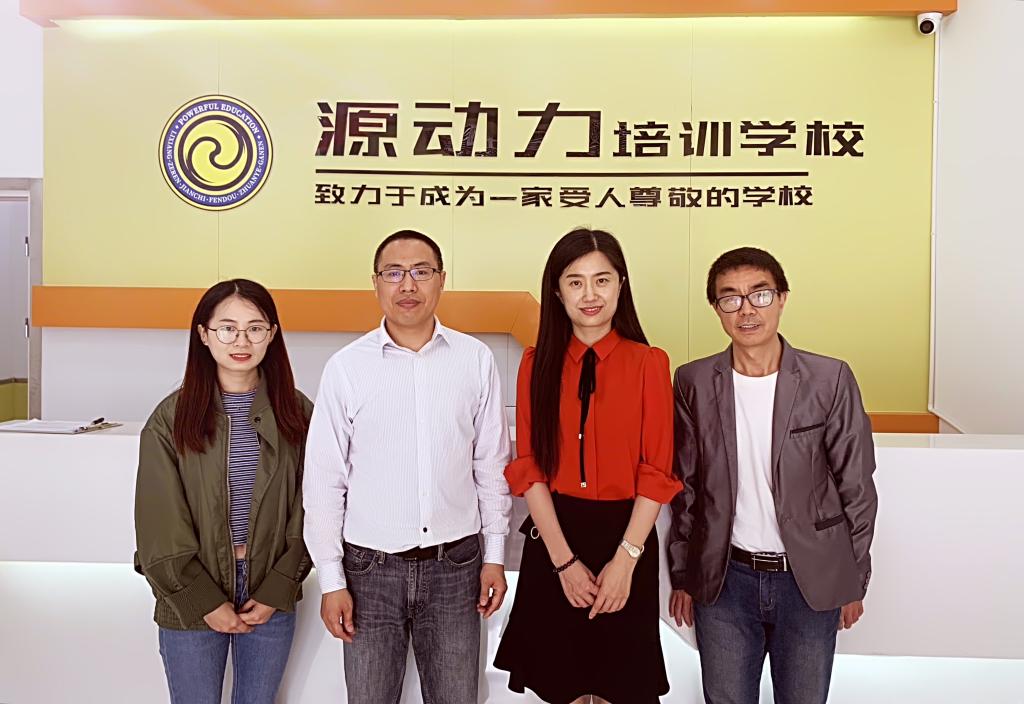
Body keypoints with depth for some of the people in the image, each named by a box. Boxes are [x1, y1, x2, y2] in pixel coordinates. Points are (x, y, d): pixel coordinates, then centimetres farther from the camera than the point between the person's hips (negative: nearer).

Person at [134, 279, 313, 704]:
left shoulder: (297, 413, -3)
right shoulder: (172, 417, -8)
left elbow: (306, 513, -2)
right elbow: (161, 527, -7)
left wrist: (275, 592, -7)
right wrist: (206, 602, -9)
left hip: (271, 603, 2)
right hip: (191, 605, -1)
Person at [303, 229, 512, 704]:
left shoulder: (476, 360, -2)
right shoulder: (346, 367, -6)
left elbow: (492, 463, 5)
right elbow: (324, 479, -2)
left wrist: (495, 554, 6)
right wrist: (331, 579, -2)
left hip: (455, 564, 1)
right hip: (370, 567, -1)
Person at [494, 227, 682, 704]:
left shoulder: (648, 363, -5)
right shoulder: (536, 363, 1)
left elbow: (656, 472, -6)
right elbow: (529, 467, -3)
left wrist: (625, 559, -11)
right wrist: (564, 559, -9)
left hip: (624, 535, -1)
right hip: (552, 536, 2)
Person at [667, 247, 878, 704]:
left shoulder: (830, 379, -6)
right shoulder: (694, 383, -2)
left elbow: (856, 489, 0)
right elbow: (685, 489, 4)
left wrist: (853, 581, 3)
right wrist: (682, 577, 6)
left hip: (811, 581, -1)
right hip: (724, 580, 1)